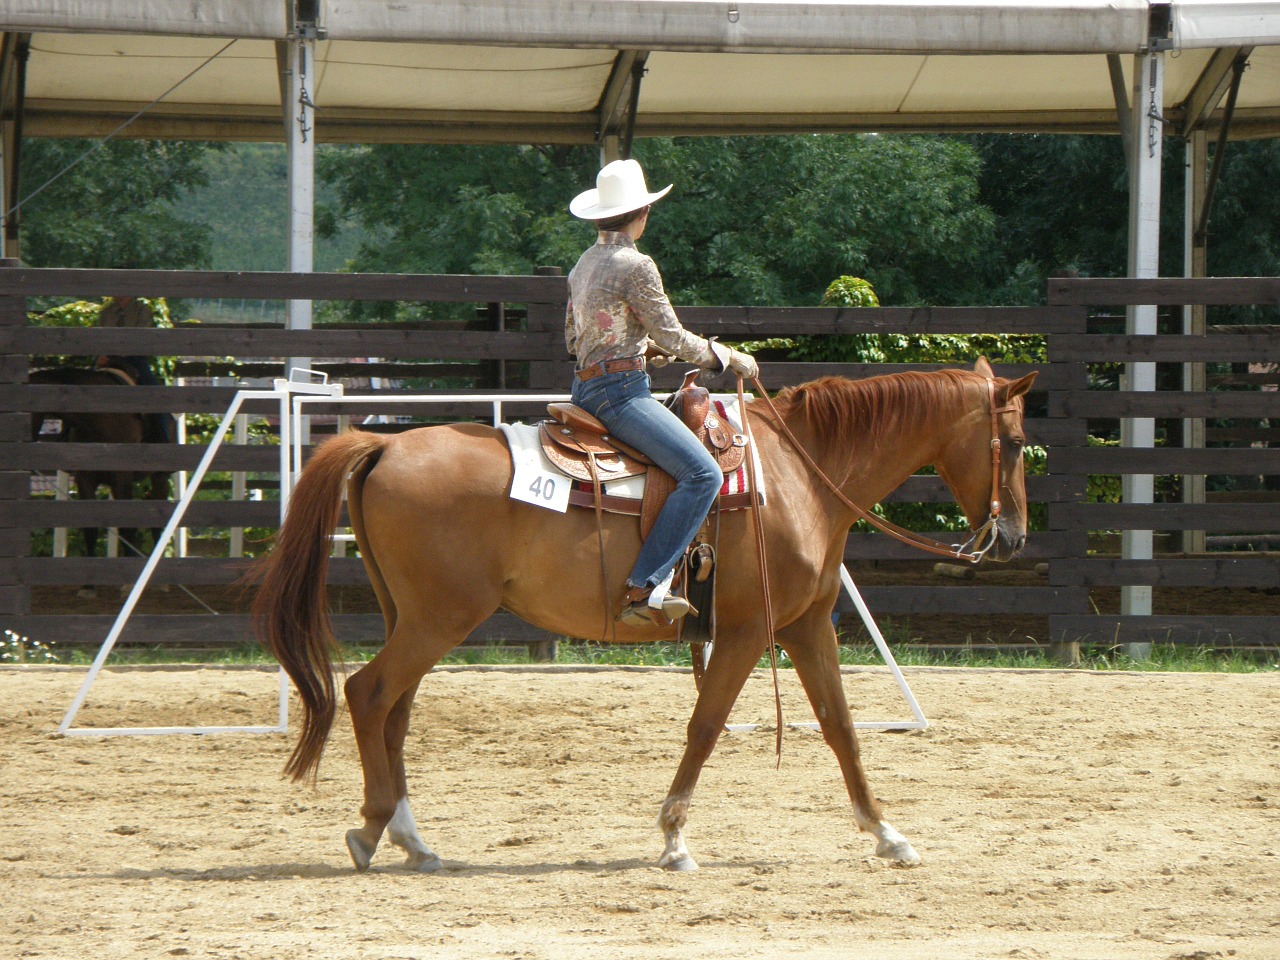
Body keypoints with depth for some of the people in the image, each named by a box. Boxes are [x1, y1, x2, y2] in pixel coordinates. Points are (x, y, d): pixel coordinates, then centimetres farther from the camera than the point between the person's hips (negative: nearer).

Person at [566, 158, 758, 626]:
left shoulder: (585, 263, 15)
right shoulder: (635, 266, -12)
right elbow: (673, 338, -11)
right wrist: (728, 356, 3)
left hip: (585, 387, 10)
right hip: (620, 390, -10)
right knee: (702, 472, -21)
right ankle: (643, 588, -29)